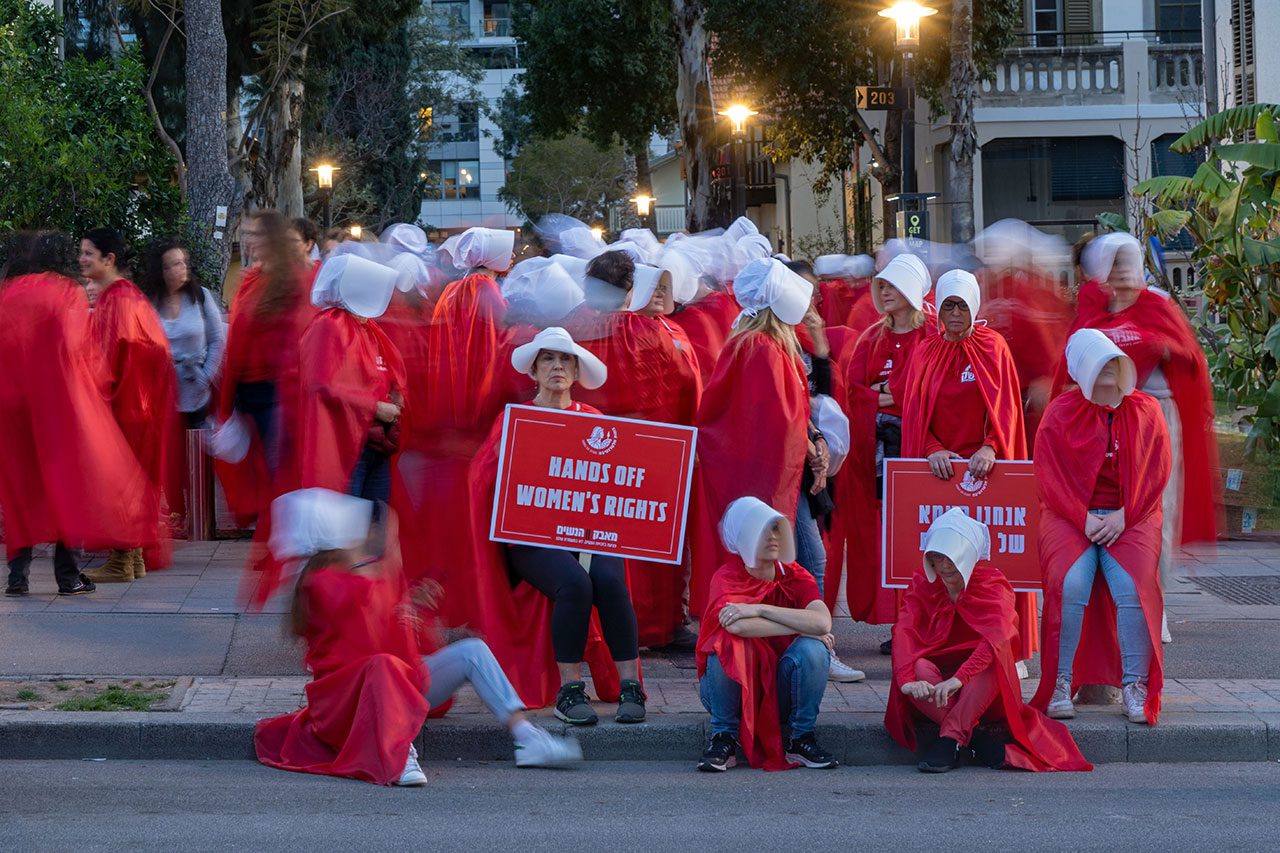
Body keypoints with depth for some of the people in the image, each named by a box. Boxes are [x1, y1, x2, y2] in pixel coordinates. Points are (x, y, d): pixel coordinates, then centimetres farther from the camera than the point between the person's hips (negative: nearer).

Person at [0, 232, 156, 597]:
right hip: (61, 400, -2)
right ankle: (67, 572, -2)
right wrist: (98, 383, 12)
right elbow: (85, 351, -2)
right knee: (67, 475, 4)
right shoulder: (68, 293, 0)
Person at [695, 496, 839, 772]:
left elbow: (823, 622, -23)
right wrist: (803, 627, -25)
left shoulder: (795, 576, -2)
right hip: (733, 687, -2)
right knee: (729, 643, -31)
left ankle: (802, 739, -8)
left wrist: (760, 609, -28)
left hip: (779, 694, 2)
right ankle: (724, 738, -14)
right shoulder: (727, 577, -10)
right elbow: (737, 625, -33)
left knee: (812, 649, -25)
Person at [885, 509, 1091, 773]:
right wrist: (907, 680, -38)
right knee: (918, 666, -31)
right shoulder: (923, 582, -1)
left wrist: (958, 678, -44)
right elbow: (904, 632, -18)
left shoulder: (990, 582, -8)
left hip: (983, 685, -1)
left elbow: (998, 637, -28)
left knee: (994, 658, -33)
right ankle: (979, 735, -34)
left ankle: (950, 737, -37)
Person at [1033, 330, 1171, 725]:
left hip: (1130, 517, 1)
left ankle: (1135, 687, -21)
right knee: (1070, 582, -29)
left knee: (1133, 585, -27)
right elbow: (1051, 476, 0)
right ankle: (1060, 685, -23)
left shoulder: (1146, 411, 9)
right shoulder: (1061, 412, 6)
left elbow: (1156, 473, 3)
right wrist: (1085, 519, -13)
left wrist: (1122, 518, -11)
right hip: (1070, 515, -1)